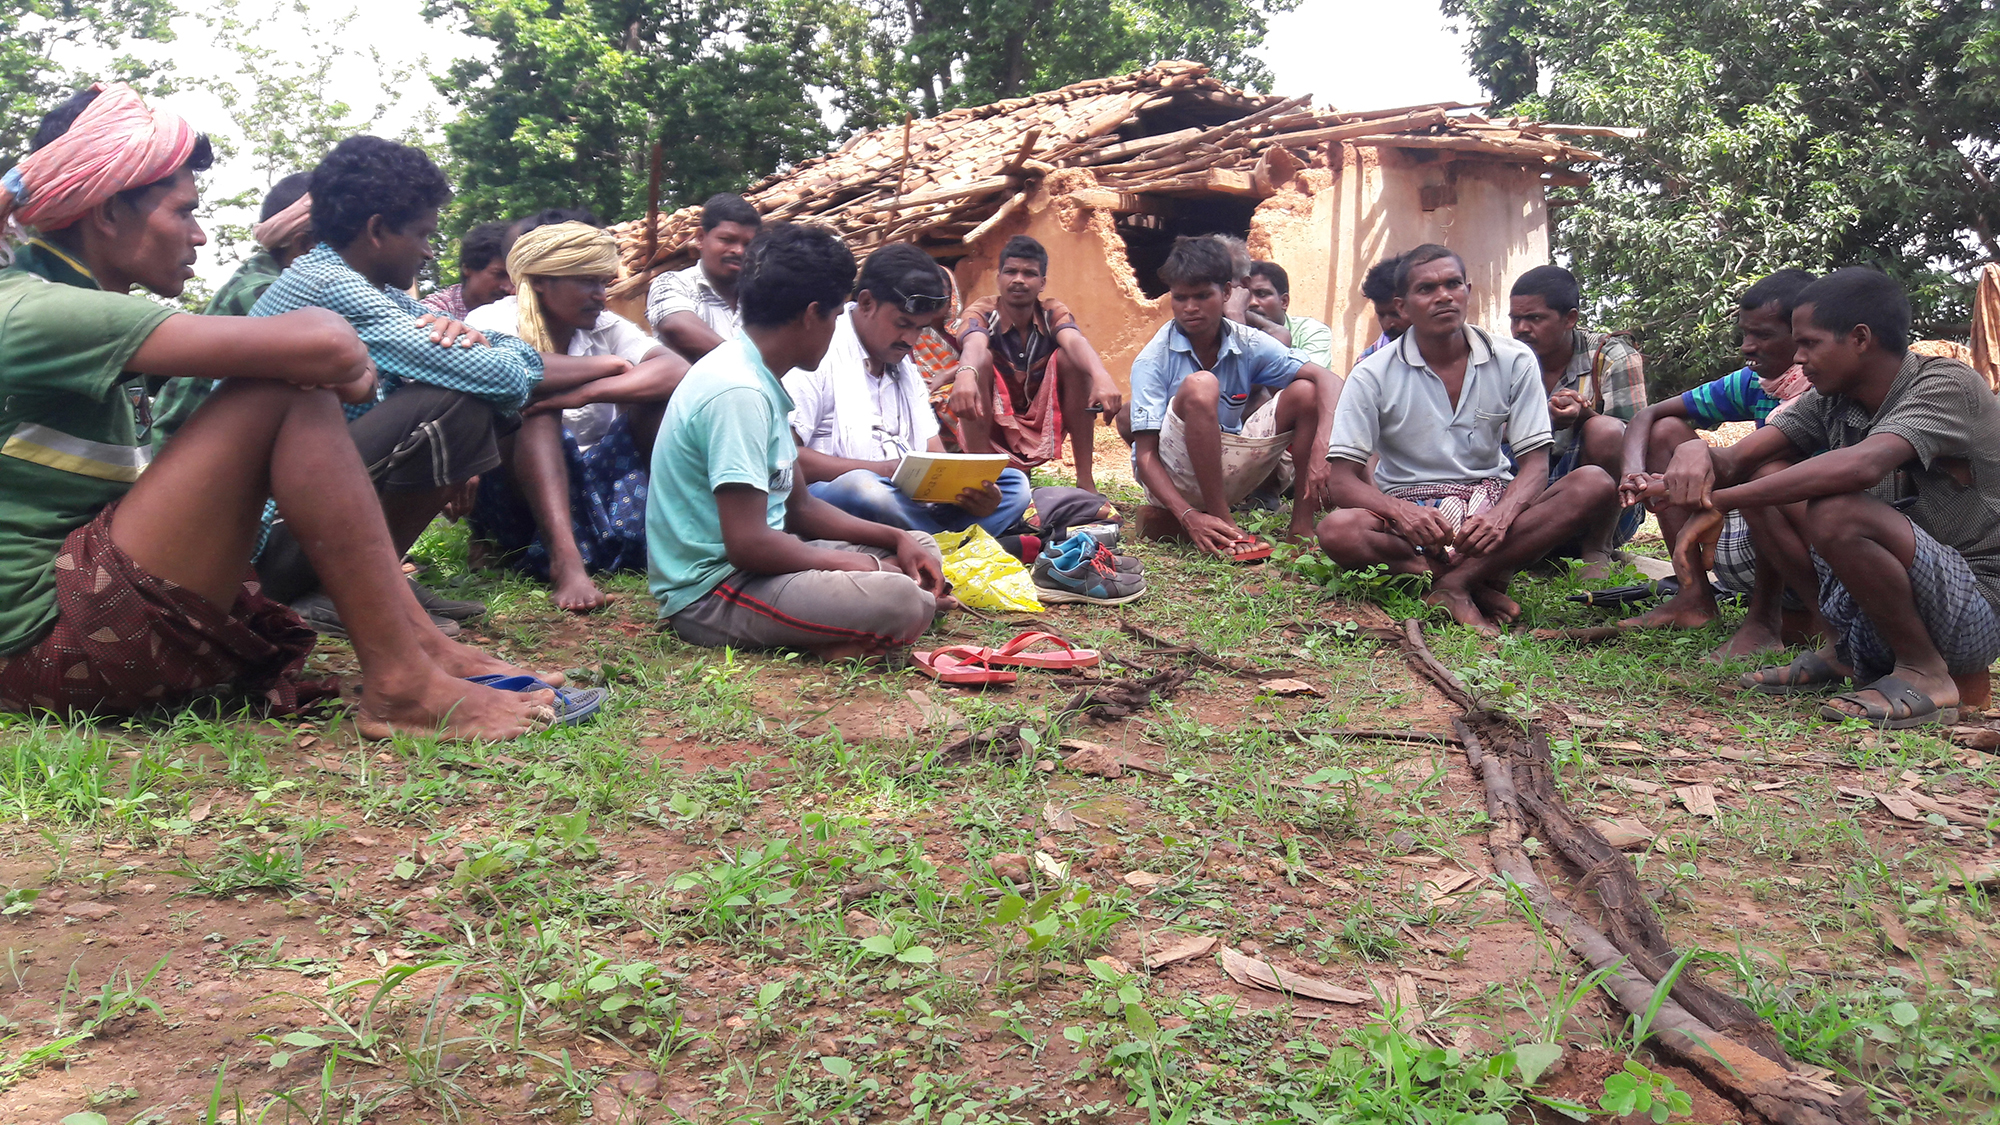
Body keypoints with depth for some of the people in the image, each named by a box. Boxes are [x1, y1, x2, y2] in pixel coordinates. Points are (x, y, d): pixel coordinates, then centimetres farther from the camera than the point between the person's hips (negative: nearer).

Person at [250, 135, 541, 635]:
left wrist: (459, 333, -11)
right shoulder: (329, 285, -18)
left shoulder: (376, 289, 12)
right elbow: (505, 378, -25)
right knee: (455, 403, -23)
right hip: (269, 533, -10)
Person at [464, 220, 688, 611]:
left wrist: (583, 393, -30)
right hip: (520, 500, -3)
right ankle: (564, 560, -43)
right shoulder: (494, 321, -4)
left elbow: (677, 371, -16)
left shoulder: (606, 326, 5)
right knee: (534, 397, -28)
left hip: (597, 483, 3)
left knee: (652, 392, -14)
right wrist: (606, 365, -20)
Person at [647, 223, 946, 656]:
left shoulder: (760, 380, 12)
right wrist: (854, 564, -11)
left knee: (920, 550, 13)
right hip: (712, 593, -11)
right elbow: (748, 545, -25)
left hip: (751, 561, 11)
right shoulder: (738, 392, -21)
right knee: (905, 603, -30)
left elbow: (799, 506, 18)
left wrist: (896, 538, 7)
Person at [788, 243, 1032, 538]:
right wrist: (882, 469, -21)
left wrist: (969, 489, -7)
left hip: (907, 502, 8)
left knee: (1013, 483, -4)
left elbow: (935, 457, 17)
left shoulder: (905, 367, 24)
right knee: (862, 487, -40)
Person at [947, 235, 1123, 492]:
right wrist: (965, 373, -63)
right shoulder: (981, 312, -13)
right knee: (981, 360, -28)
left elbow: (1076, 341, -31)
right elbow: (974, 344, -38)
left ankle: (1086, 480, -21)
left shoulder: (1053, 312, -7)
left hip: (1043, 422, 2)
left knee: (1069, 357, -21)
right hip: (988, 425, -2)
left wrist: (1102, 377, -53)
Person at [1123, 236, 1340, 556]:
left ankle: (1301, 525, -11)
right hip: (1172, 479, -5)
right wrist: (1188, 516, -33)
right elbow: (1145, 455, -18)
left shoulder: (1248, 344, -3)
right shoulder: (1154, 359, -13)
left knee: (1304, 393, -10)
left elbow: (1327, 380, -12)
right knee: (1200, 386, -30)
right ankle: (1223, 526, -26)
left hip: (1226, 473, 5)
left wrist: (1321, 450, -31)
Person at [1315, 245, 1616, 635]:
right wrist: (1402, 512, -32)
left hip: (1490, 504, 2)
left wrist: (1500, 515, -28)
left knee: (1594, 482, -24)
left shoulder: (1513, 361, 1)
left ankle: (1455, 583, -29)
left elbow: (1534, 466, -4)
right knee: (1337, 530, -34)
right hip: (1409, 513, -2)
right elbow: (1342, 480, -10)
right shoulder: (1373, 376, -5)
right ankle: (1482, 582, -25)